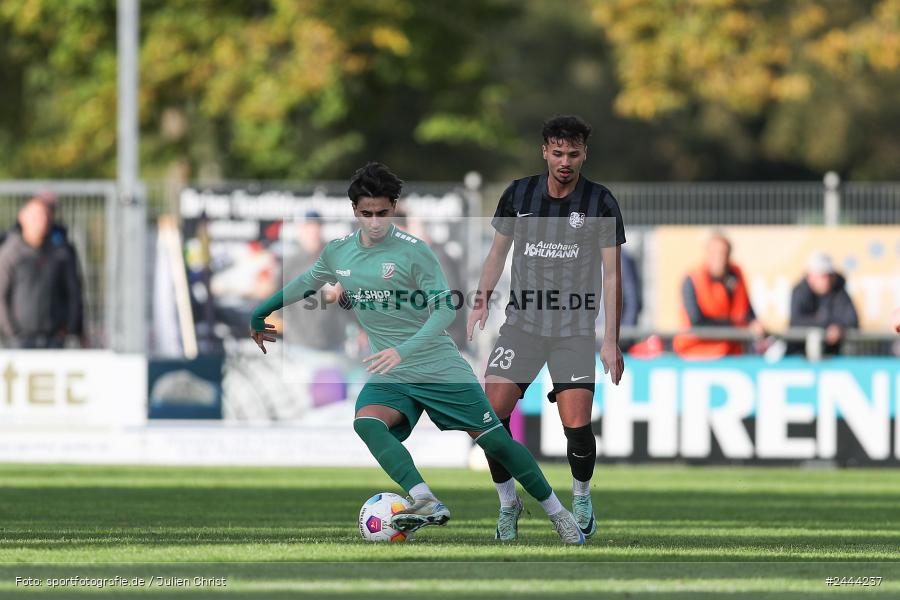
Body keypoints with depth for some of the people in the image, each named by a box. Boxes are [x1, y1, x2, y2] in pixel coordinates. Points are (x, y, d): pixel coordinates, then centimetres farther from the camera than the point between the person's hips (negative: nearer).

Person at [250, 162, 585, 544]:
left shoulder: (413, 252, -13)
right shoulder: (337, 253, 3)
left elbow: (445, 309, -18)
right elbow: (307, 283, 23)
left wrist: (404, 350, -30)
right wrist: (260, 314, 29)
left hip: (441, 369, -4)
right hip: (389, 376, 4)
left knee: (496, 441, -1)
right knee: (367, 422, -29)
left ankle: (559, 516, 18)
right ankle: (426, 504, -42)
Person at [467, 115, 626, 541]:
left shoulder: (600, 203, -5)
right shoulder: (518, 194, 2)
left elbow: (612, 274, -2)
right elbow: (498, 251, 15)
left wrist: (611, 341, -6)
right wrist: (482, 299, 0)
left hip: (576, 328, -2)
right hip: (523, 322, 2)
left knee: (577, 424, -13)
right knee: (490, 411, -12)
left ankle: (581, 497, 17)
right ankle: (508, 502, 7)